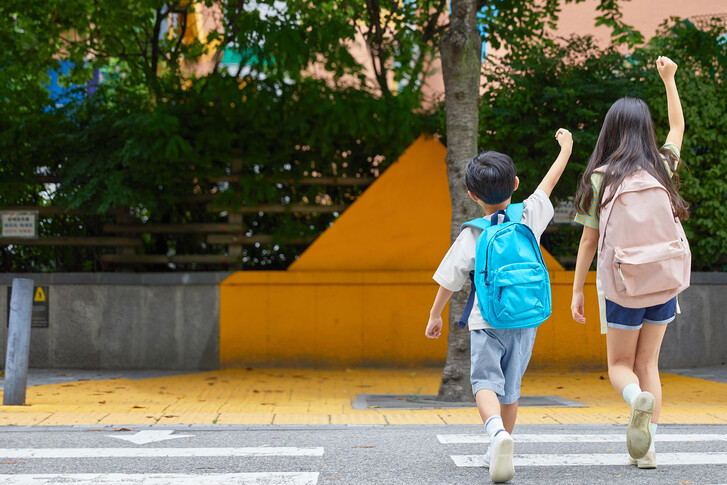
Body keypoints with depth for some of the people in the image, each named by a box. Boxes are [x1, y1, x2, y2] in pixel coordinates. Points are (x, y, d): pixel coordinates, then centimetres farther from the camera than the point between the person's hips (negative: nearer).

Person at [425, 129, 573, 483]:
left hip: (488, 322, -4)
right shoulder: (530, 216, -2)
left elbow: (448, 282, -2)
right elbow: (549, 182, 16)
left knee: (485, 383, -7)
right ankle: (500, 451, 23)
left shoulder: (471, 237, -10)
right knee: (511, 388, 15)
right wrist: (566, 148, 32)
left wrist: (435, 316, 13)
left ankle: (497, 432, -36)